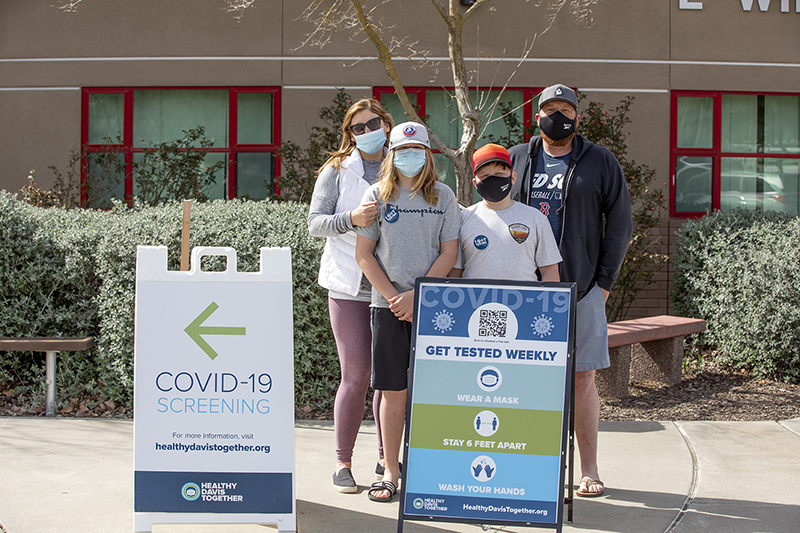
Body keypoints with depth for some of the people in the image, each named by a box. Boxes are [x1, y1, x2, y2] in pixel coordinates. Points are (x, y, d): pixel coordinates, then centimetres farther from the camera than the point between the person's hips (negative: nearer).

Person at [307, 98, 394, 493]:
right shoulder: (337, 170, 6)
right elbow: (315, 222, -1)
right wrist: (351, 219, -20)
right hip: (350, 286, -2)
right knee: (356, 374, -6)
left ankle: (386, 458, 20)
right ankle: (343, 462, 6)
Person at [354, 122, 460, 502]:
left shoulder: (443, 197, 6)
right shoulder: (377, 195, 6)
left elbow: (448, 254, 1)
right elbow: (364, 254, 3)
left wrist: (415, 295, -9)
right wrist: (393, 297, -7)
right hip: (388, 305, 0)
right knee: (393, 390, 2)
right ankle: (391, 472, 10)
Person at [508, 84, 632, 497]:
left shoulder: (600, 162, 6)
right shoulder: (515, 160, 11)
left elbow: (620, 226, 6)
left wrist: (604, 280, -2)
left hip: (580, 288, -1)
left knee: (583, 378, 1)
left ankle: (589, 469, 9)